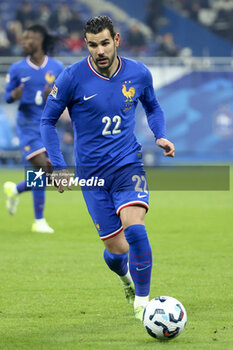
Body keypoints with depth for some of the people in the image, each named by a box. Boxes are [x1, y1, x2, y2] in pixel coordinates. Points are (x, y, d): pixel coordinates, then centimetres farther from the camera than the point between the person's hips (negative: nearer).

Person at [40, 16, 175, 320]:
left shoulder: (138, 74, -2)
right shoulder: (73, 78, -9)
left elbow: (152, 107, 19)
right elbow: (48, 120, 2)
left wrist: (160, 136, 0)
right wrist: (58, 166, -5)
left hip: (128, 164, 0)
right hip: (92, 173, 0)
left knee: (134, 228, -25)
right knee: (117, 249, 1)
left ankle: (142, 302, -10)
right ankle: (126, 277, 40)